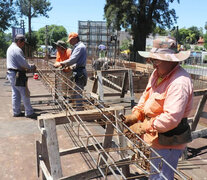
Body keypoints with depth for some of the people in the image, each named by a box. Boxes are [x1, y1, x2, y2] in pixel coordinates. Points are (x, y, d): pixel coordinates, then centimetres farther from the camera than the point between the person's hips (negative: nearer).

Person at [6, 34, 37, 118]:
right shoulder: (17, 49, -18)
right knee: (25, 93, -2)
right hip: (17, 75, -10)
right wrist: (31, 67, -3)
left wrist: (28, 66, 9)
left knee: (15, 94, 15)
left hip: (11, 73, 10)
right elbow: (23, 63, -20)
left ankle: (16, 112, 21)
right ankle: (29, 112, 5)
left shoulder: (10, 48, 15)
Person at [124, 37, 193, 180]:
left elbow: (171, 118, -32)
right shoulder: (158, 73, 5)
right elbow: (146, 96, 13)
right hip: (156, 137, 9)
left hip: (169, 141, -9)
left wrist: (143, 127, -26)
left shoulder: (180, 82, -27)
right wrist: (135, 114, -2)